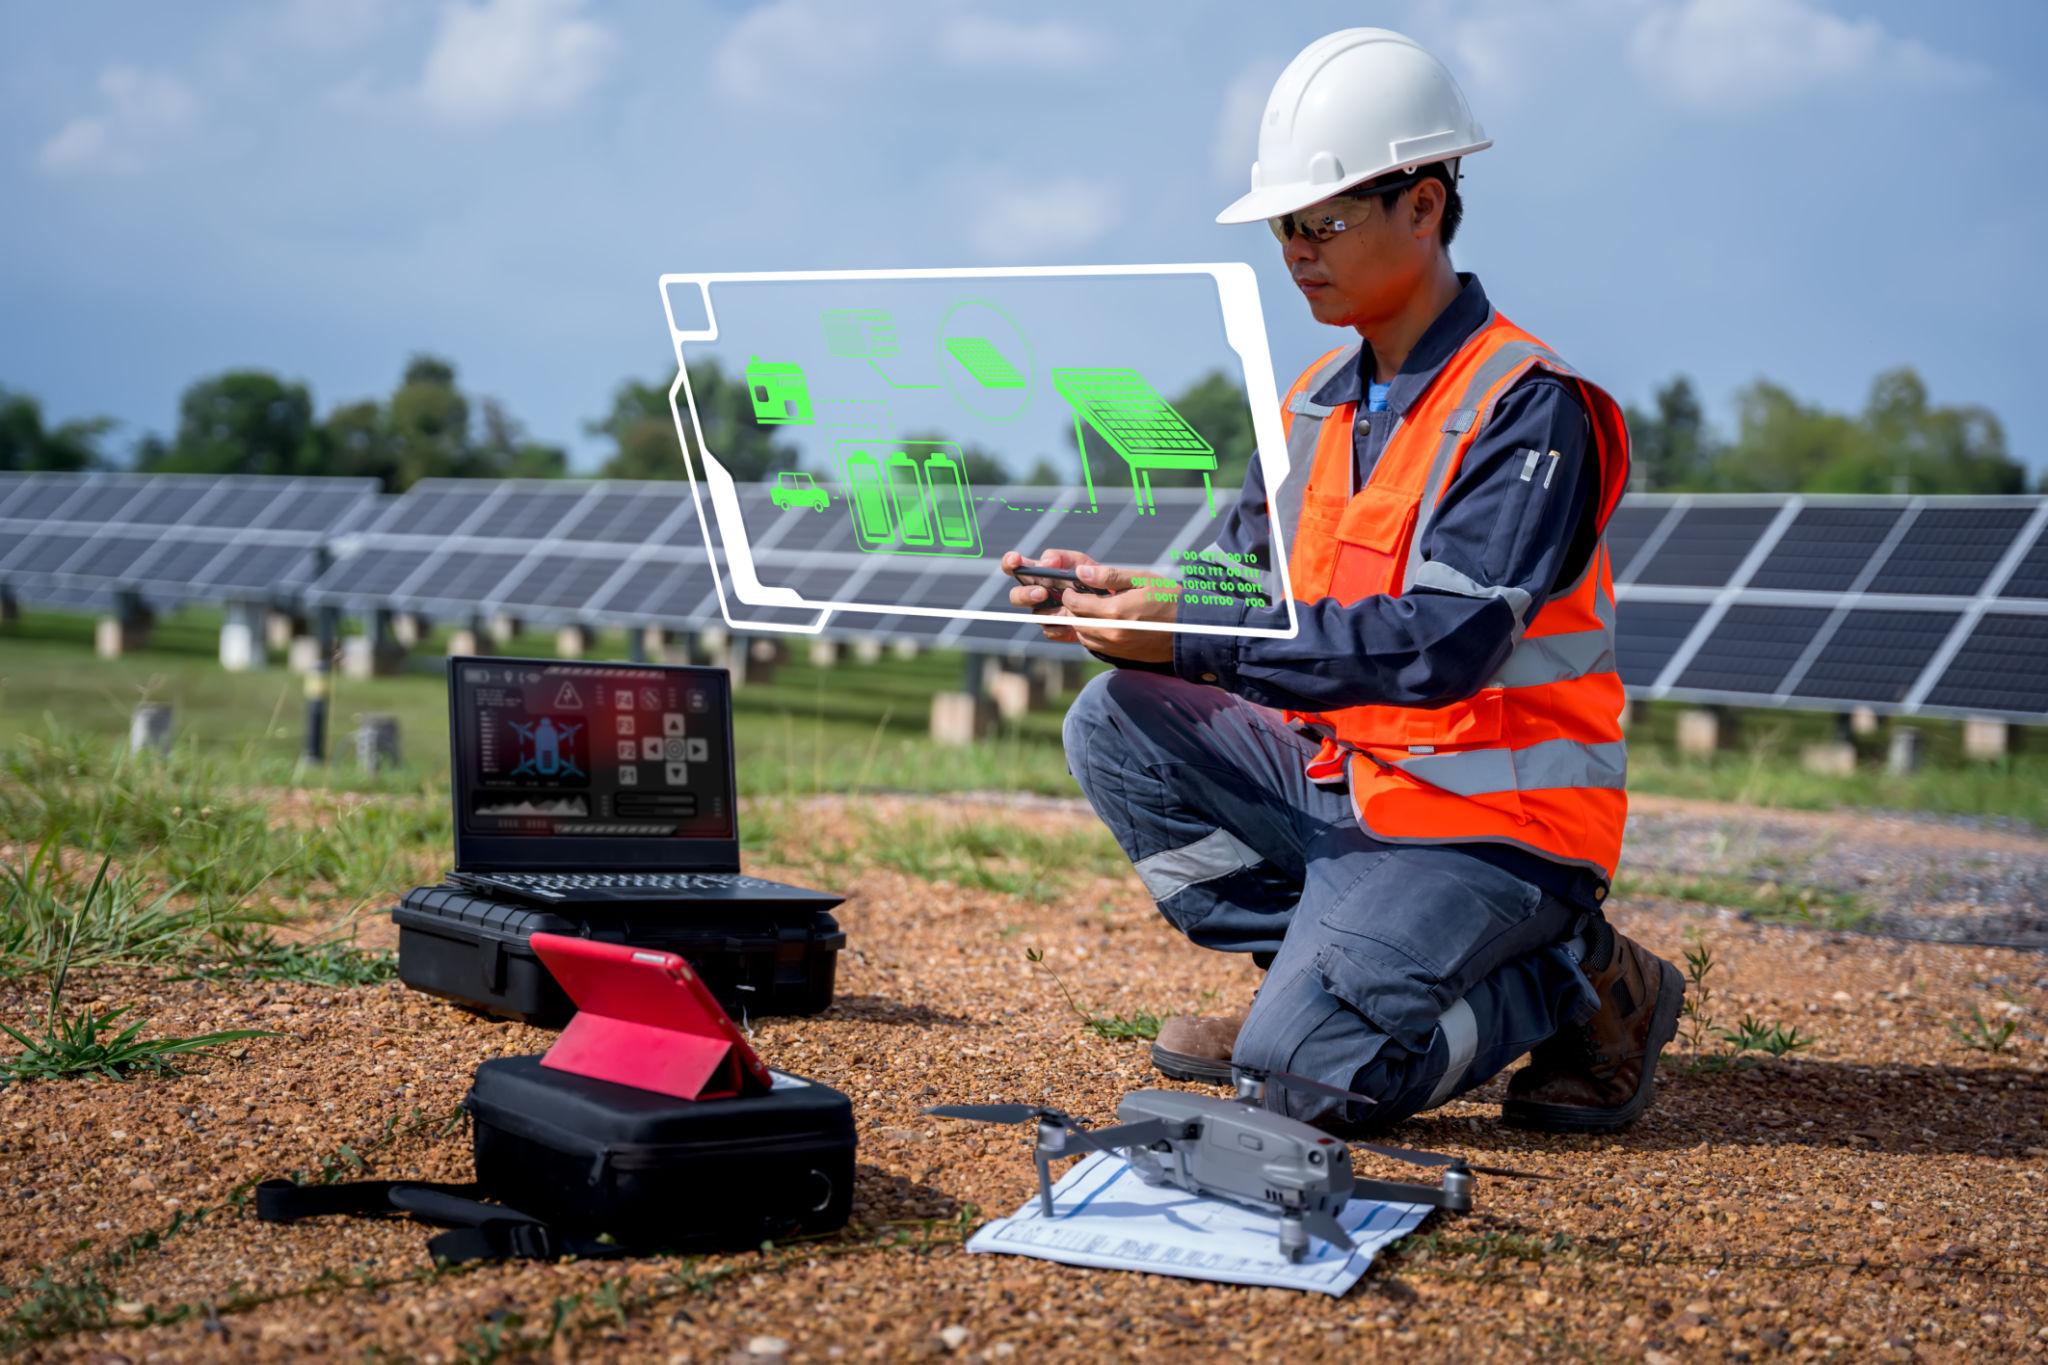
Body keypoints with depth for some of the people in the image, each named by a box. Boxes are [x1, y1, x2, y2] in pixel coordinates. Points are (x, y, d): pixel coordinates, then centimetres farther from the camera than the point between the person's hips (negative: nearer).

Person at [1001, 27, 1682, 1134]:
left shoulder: (1529, 407, -17)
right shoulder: (1316, 403, 9)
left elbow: (1442, 642, -27)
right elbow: (1242, 581, 10)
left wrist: (1189, 634, -29)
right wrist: (1120, 594, -12)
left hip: (1488, 823, -8)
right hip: (1339, 776, 8)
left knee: (1309, 1072, -22)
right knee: (1119, 723, -5)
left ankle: (1579, 981, 2)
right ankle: (1324, 975, 2)